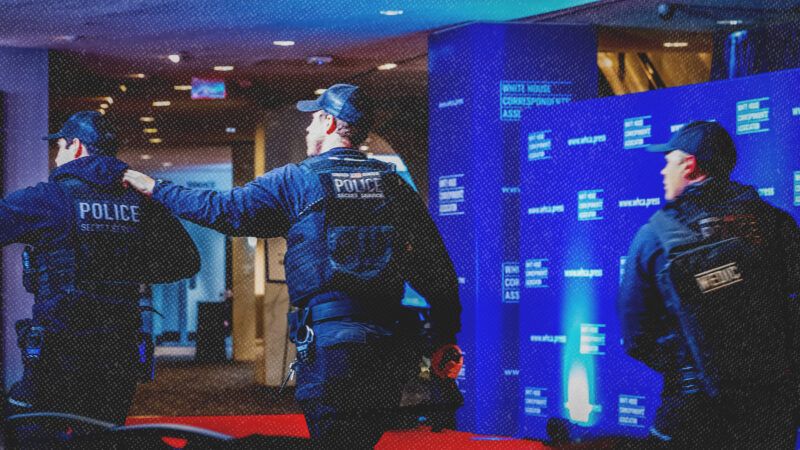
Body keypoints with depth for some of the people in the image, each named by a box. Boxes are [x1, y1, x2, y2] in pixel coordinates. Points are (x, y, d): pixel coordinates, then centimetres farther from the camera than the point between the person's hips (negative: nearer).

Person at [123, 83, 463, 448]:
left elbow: (222, 210, 2)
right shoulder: (393, 183, 11)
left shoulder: (296, 180, -1)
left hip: (328, 343, -4)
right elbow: (437, 267, 10)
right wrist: (447, 339, 16)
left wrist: (155, 188, 15)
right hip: (387, 346, 4)